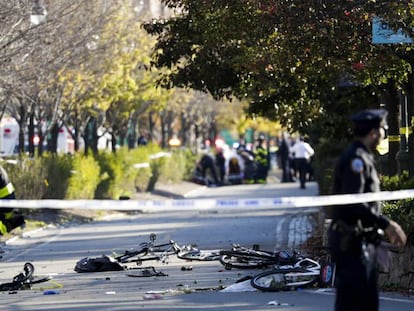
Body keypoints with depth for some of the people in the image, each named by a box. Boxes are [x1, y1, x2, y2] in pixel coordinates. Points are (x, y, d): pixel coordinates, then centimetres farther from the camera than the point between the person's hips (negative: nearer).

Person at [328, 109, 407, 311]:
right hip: (352, 242, -11)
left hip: (362, 242, 11)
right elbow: (353, 203, -25)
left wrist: (386, 226, 17)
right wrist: (385, 224, -24)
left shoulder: (363, 158, 16)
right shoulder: (355, 158, -16)